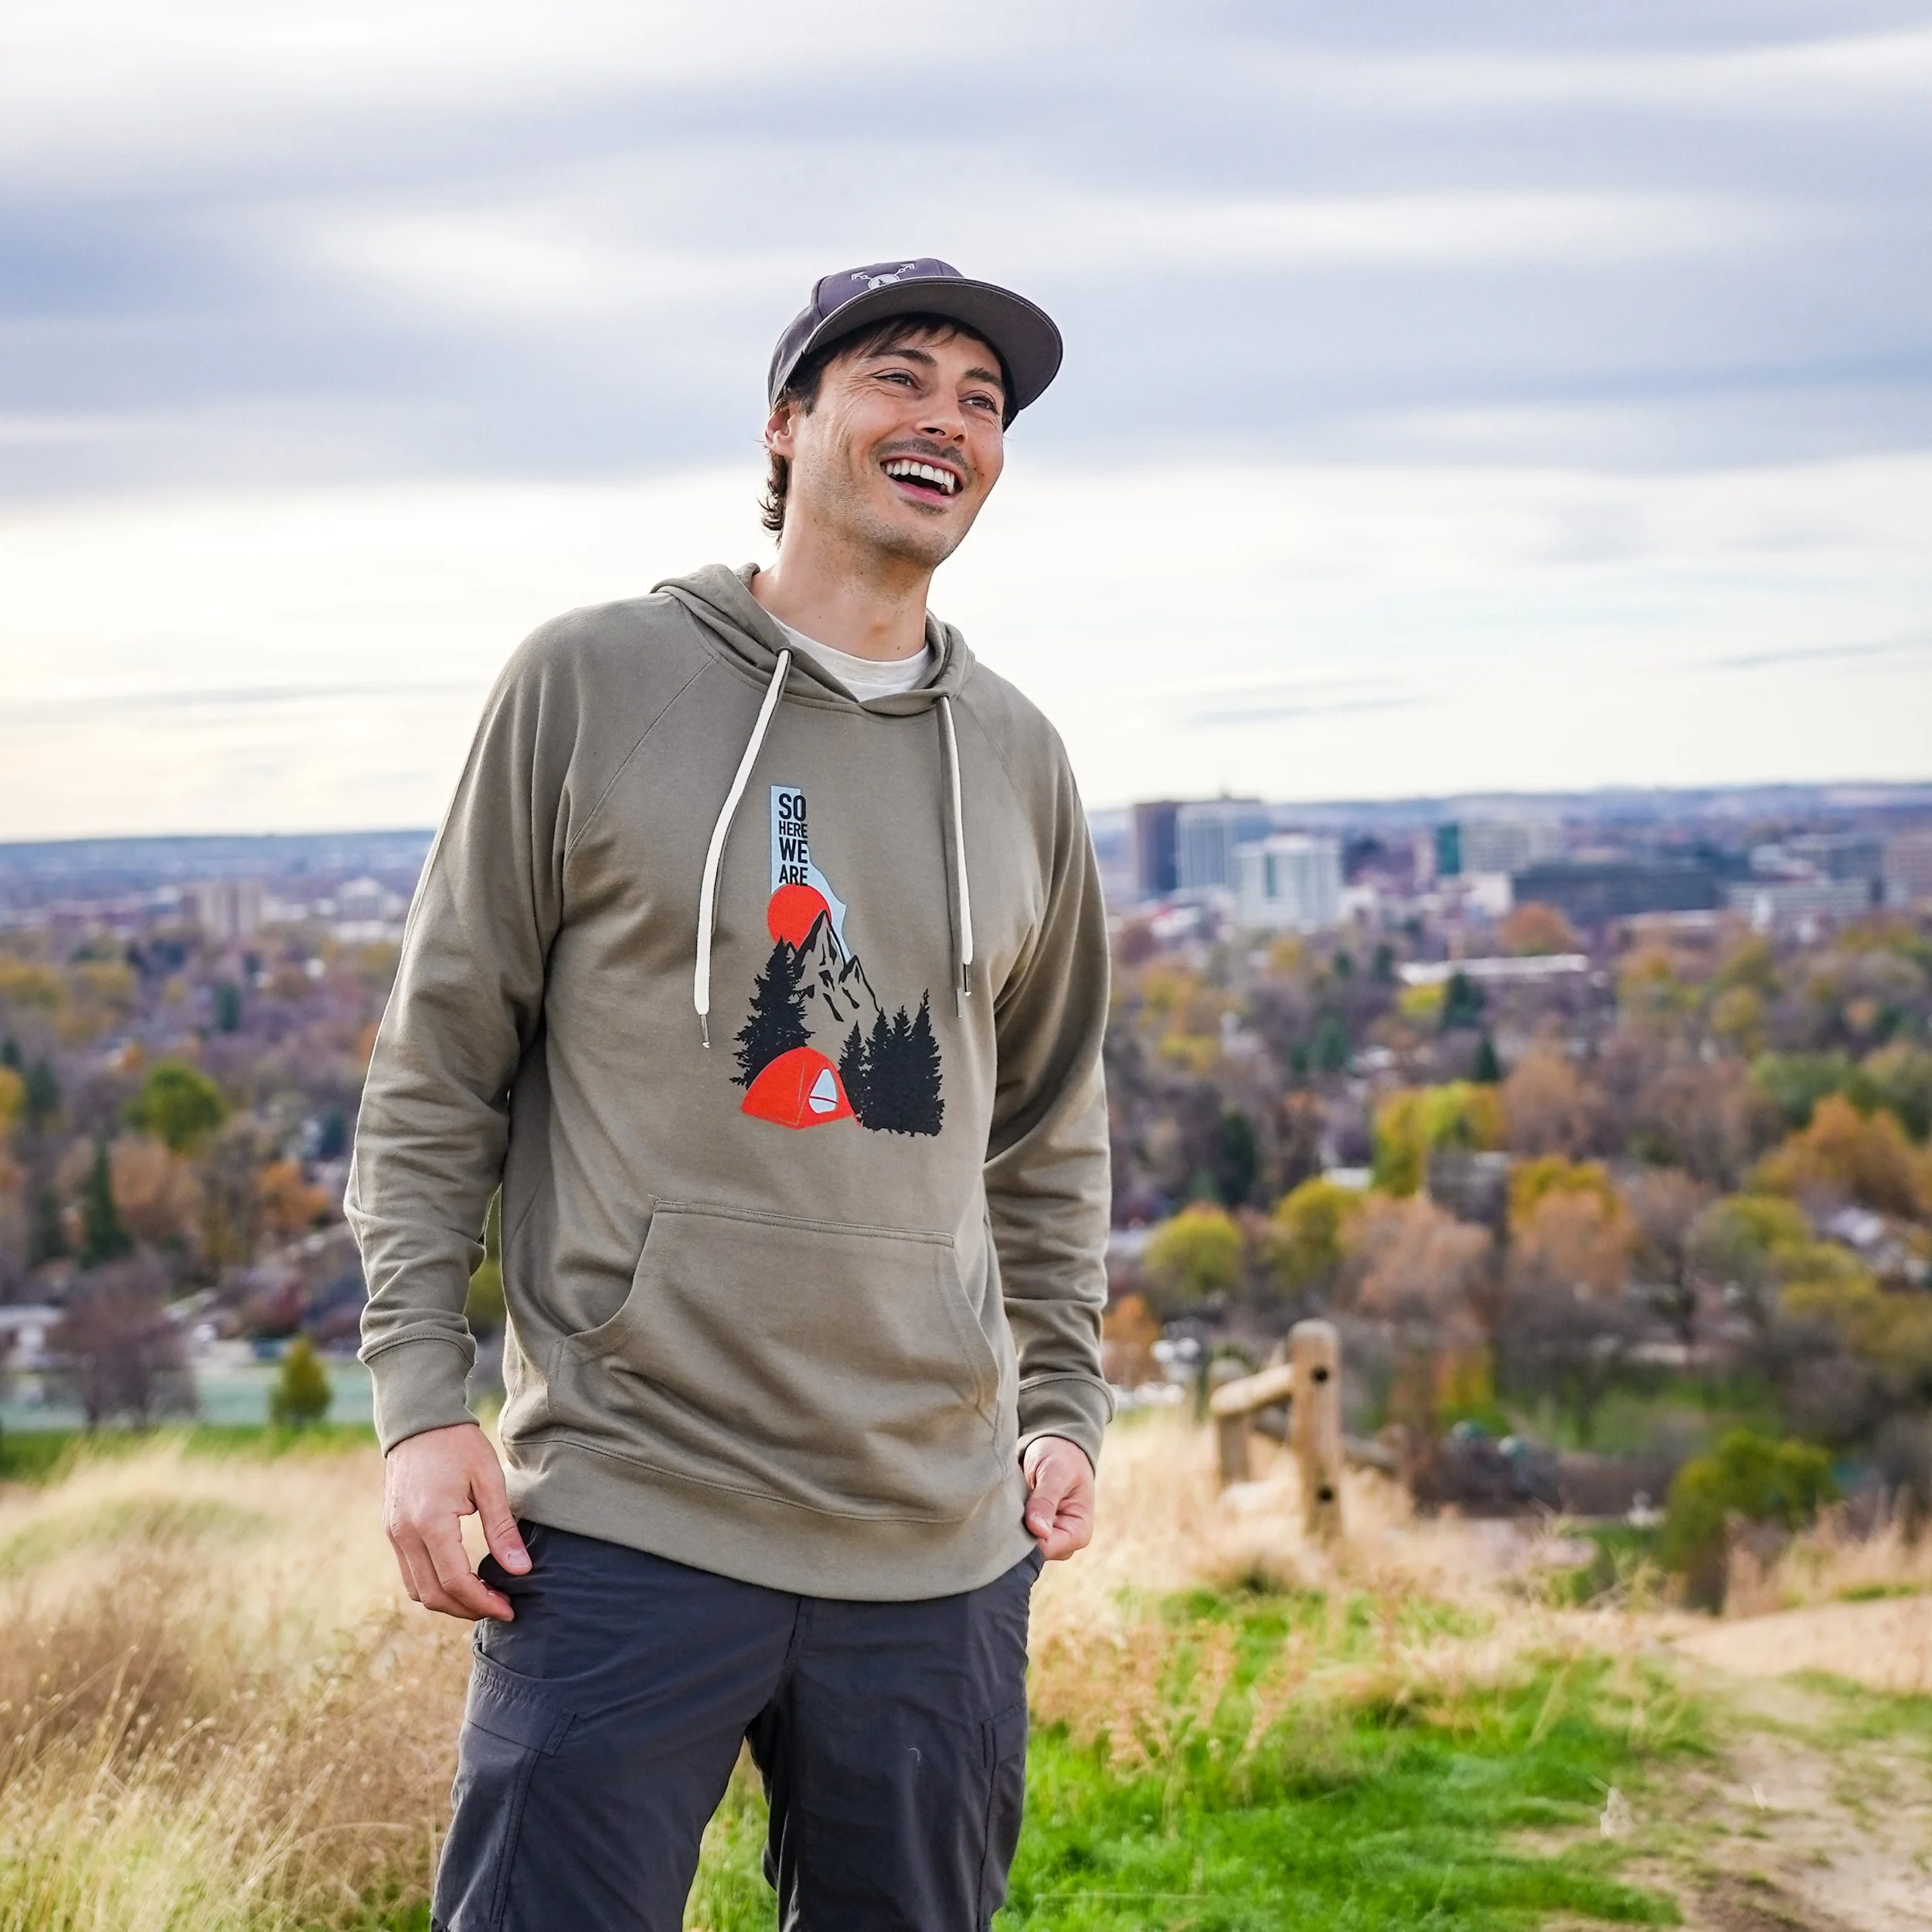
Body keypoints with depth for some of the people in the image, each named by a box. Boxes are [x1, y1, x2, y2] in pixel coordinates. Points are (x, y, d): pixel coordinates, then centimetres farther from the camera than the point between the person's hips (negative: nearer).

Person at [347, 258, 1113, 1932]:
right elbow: (437, 1069, 1)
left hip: (943, 1549, 4)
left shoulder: (1018, 760, 11)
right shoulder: (593, 683, 0)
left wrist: (1067, 1402, 12)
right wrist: (421, 1394, -6)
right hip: (627, 1523, -4)